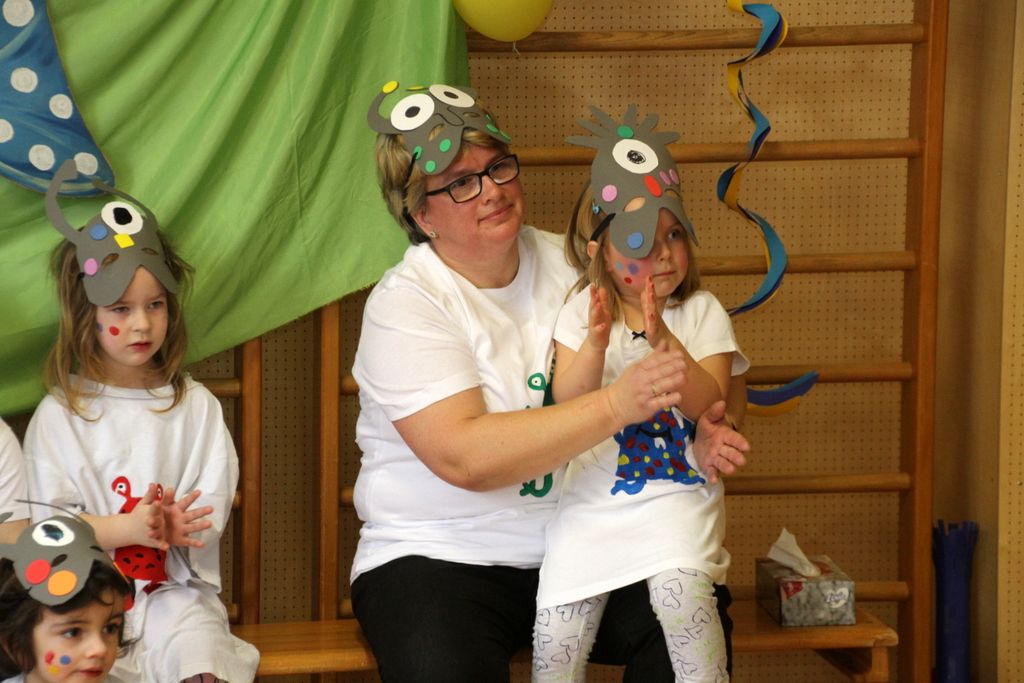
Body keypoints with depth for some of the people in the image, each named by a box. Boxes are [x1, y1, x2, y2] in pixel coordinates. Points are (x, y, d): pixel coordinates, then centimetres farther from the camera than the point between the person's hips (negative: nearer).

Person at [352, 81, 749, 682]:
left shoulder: (566, 266, 8)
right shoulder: (406, 304, -10)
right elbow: (463, 456, -23)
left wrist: (690, 436, -8)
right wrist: (616, 406, -30)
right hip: (441, 558, -5)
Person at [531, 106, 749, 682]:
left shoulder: (701, 312, 2)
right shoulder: (584, 310, 5)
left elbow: (706, 404, -11)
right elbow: (567, 402, -5)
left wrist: (661, 339, -23)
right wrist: (596, 341, -22)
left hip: (676, 494, -1)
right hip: (592, 499, 2)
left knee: (681, 590, -30)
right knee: (557, 634, -12)